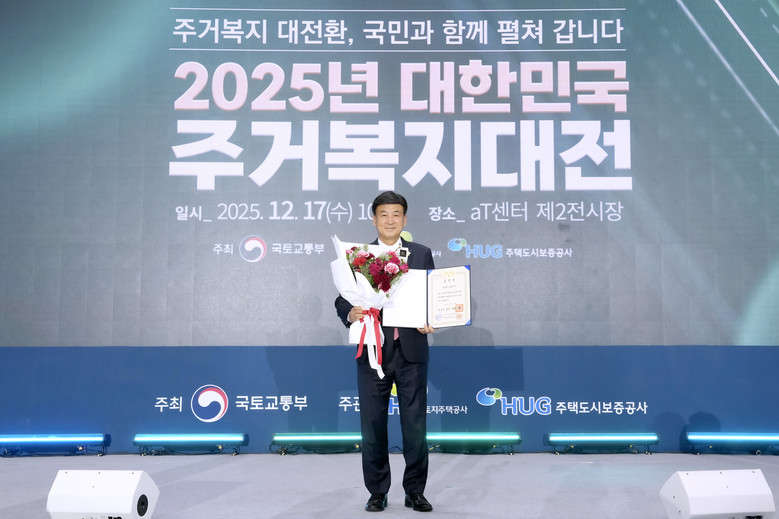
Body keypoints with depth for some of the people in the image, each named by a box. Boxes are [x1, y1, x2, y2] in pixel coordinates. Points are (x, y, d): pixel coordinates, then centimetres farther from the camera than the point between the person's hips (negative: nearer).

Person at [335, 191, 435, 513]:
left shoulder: (422, 254, 8)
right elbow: (342, 297, 2)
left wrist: (430, 321, -12)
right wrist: (349, 314, -19)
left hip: (411, 350, 0)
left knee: (415, 425, 4)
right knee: (373, 426, 6)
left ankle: (415, 491, 19)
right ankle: (377, 492, 21)